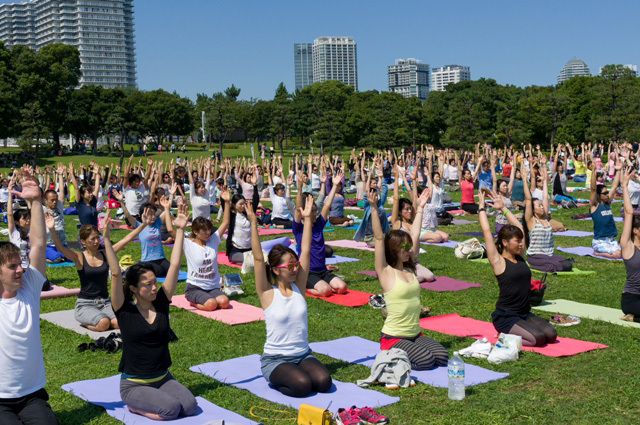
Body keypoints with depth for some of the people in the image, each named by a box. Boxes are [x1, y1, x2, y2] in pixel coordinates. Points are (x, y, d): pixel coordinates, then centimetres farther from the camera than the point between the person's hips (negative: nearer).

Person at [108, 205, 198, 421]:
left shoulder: (161, 303, -1)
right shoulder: (124, 310, -10)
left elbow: (174, 266, -4)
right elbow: (116, 274, -21)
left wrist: (180, 230, -7)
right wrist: (107, 239, -30)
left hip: (163, 378, 5)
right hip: (133, 384, -5)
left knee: (190, 406, -18)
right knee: (171, 408, -26)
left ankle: (148, 401, 9)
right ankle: (134, 404, 4)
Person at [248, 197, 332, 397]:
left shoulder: (298, 287, 3)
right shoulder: (268, 294, -8)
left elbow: (305, 251, 1)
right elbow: (258, 258, -17)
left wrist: (307, 218, -1)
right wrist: (253, 223, -23)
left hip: (303, 354, 5)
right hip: (275, 358, -5)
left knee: (324, 381, -21)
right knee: (302, 385, -30)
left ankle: (293, 374, 8)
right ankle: (275, 380, 1)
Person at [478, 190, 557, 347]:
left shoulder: (519, 257, 8)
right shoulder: (498, 262, -9)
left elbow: (519, 226, 16)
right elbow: (487, 231, -13)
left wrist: (503, 208, 17)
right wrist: (481, 207, -3)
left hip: (525, 313, 8)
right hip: (505, 316, -8)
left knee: (551, 335, -11)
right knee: (537, 338, -25)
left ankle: (511, 333, 11)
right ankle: (504, 336, -1)